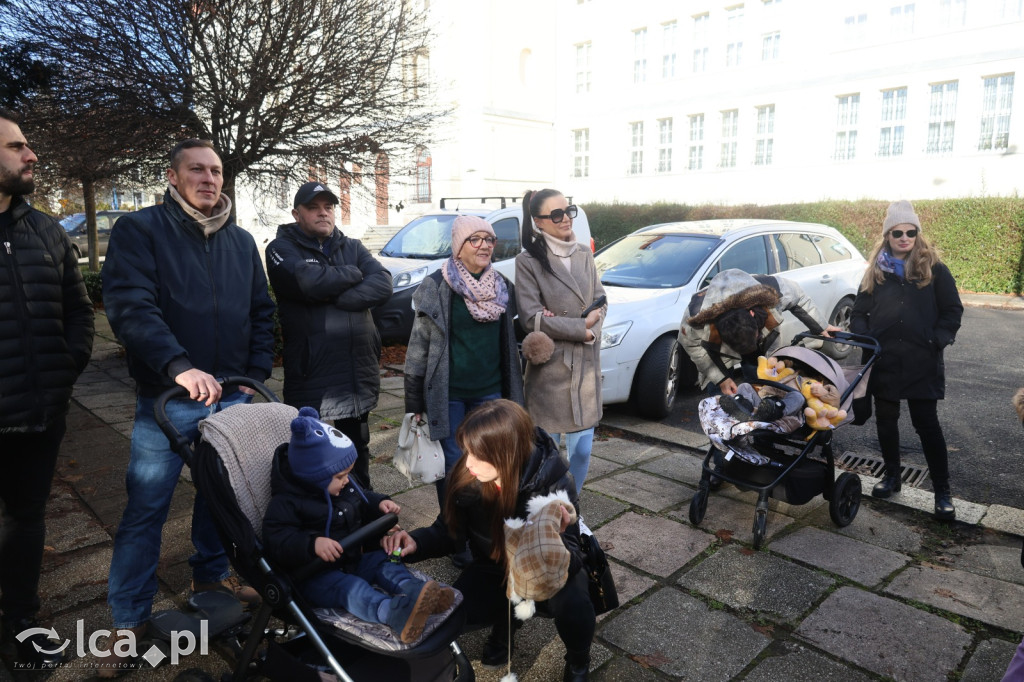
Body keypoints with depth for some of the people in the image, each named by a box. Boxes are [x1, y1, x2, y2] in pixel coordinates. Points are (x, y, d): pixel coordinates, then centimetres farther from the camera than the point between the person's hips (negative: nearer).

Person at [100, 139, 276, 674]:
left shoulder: (241, 241, 11)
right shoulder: (140, 230, -5)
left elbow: (262, 313, 14)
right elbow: (129, 306, -18)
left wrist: (256, 376, 4)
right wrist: (179, 366, -30)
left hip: (231, 397, 5)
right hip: (167, 399, -4)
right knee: (146, 509, 3)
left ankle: (211, 575, 39)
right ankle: (128, 620, 19)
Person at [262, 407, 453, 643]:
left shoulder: (345, 487, 7)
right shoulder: (287, 503, -18)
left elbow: (363, 501, 25)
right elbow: (276, 541, -28)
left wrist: (379, 504, 3)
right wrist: (312, 545, -44)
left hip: (352, 560, 9)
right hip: (314, 576, -9)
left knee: (384, 562, -11)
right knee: (351, 588, -34)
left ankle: (413, 590, -39)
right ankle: (394, 613, -60)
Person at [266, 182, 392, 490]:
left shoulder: (352, 247, 11)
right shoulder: (282, 248, -2)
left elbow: (383, 285, -8)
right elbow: (311, 282, -23)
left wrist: (335, 297, -18)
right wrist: (353, 274, -7)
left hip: (359, 370, 5)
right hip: (309, 374, -4)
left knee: (357, 448, 20)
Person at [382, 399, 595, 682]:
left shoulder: (554, 481, -32)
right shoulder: (467, 477, -22)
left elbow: (569, 557, -32)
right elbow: (450, 530, -9)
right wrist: (416, 542, -30)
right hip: (496, 565, 3)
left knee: (572, 606, -33)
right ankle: (504, 623, 15)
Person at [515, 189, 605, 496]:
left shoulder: (584, 255, 10)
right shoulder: (528, 262, -7)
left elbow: (600, 301, 10)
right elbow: (531, 318, -13)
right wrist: (582, 329, -13)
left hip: (586, 366, 4)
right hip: (549, 369, -4)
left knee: (582, 450, 8)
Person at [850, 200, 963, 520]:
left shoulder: (934, 269, -1)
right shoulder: (875, 271, 6)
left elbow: (953, 311, 2)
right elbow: (859, 312, 9)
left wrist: (937, 341, -11)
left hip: (922, 364, -3)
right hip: (884, 362, 3)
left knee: (927, 424, 1)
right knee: (886, 420, 13)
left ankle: (943, 492, 12)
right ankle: (891, 476, 31)